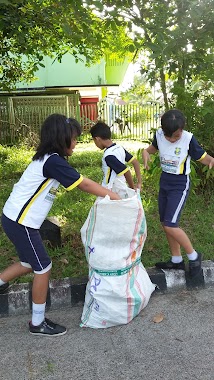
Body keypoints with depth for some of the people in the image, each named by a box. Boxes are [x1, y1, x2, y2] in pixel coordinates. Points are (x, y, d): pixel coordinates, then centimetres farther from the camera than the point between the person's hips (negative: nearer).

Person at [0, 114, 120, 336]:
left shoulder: (47, 159, 10)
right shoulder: (53, 162, -20)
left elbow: (80, 183, 9)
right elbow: (85, 185, -18)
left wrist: (109, 194, 4)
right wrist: (115, 198, -7)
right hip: (21, 223, -9)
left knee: (30, 264, 22)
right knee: (43, 268, 2)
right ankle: (38, 323, 17)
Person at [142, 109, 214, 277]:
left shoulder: (188, 139, -19)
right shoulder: (159, 134, -6)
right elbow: (153, 148, 15)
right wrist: (146, 152, -7)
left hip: (180, 185, -6)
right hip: (164, 182, 6)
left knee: (170, 225, -12)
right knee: (166, 224, 11)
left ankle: (194, 256, 11)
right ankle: (176, 260, 28)